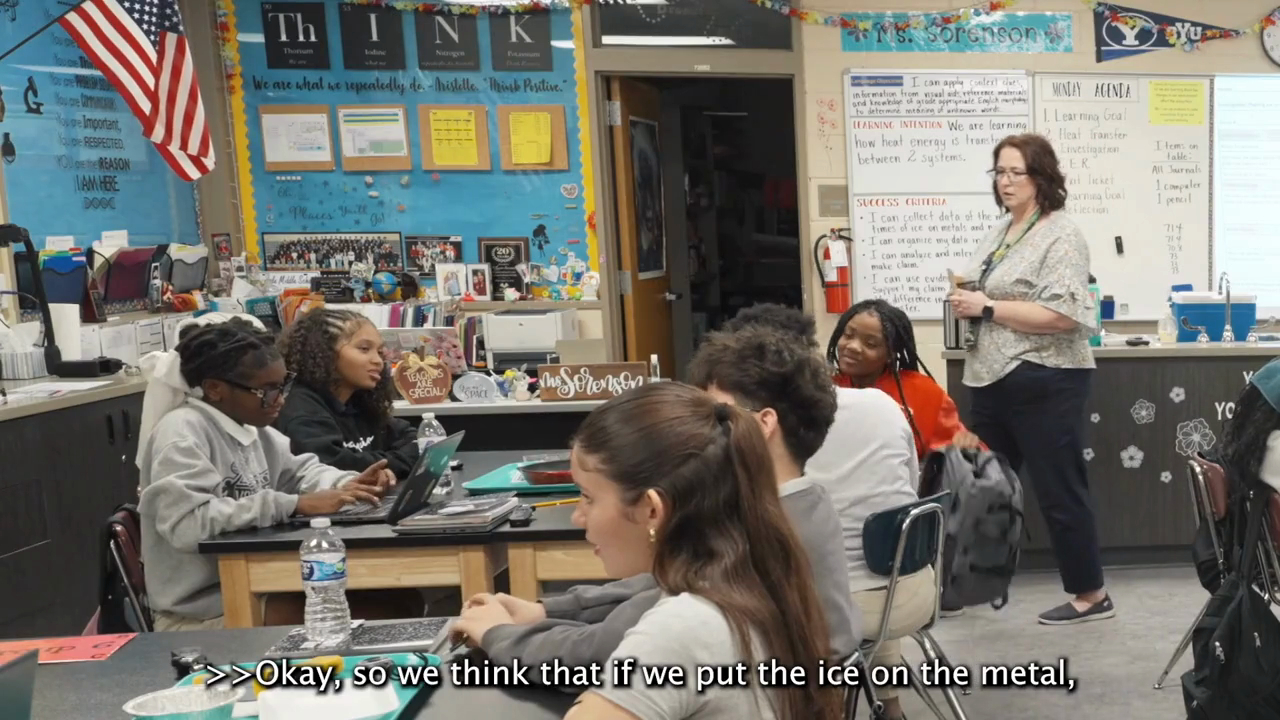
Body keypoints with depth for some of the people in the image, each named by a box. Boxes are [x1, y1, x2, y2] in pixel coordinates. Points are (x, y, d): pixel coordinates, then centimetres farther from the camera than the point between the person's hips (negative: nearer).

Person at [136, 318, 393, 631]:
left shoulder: (251, 427, 9)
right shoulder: (181, 432, -18)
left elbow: (300, 470, 22)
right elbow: (187, 524, -31)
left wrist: (348, 485, -1)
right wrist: (295, 505, -31)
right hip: (204, 614, -8)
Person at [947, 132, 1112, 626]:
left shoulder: (1060, 236, -13)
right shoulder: (1001, 231, 13)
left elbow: (1063, 315, -23)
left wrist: (987, 308, -20)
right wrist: (967, 304, 2)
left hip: (1043, 382, -8)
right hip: (994, 380, 9)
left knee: (1059, 491, 2)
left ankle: (1091, 594, 17)